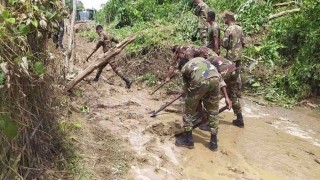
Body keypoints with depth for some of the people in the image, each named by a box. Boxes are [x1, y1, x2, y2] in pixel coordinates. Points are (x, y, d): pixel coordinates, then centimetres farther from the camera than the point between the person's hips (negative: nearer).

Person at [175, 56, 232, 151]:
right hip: (215, 79, 4)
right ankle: (213, 142, 31)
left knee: (189, 110, 18)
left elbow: (186, 91, 30)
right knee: (213, 113, 21)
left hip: (199, 80, -3)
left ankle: (188, 139, 31)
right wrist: (226, 97, 27)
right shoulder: (201, 59, 39)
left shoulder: (184, 69, 30)